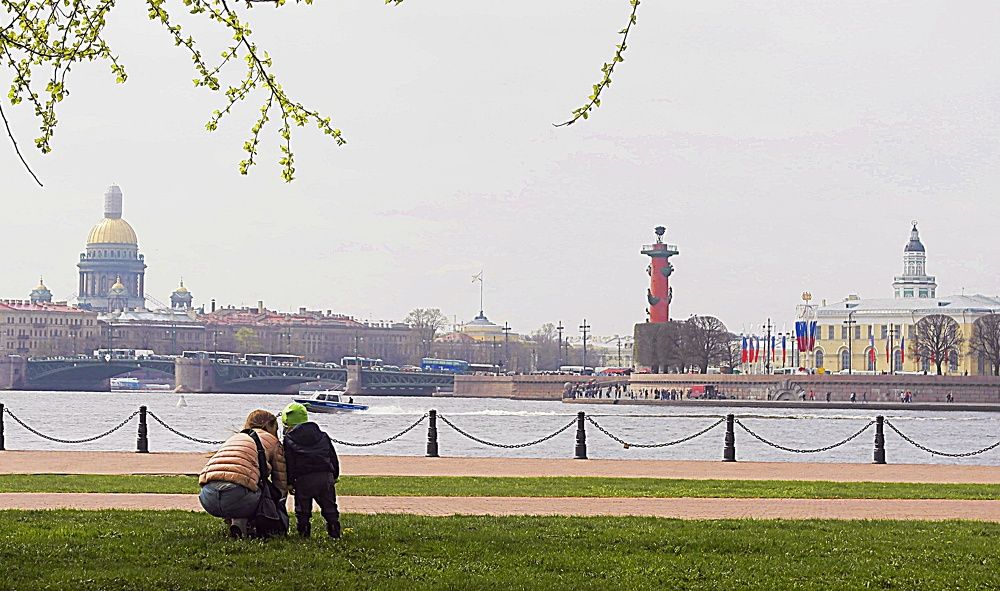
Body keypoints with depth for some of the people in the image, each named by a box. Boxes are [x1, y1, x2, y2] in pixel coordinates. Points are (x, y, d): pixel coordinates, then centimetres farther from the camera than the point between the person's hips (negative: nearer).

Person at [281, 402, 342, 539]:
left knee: (303, 510, 7)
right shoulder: (322, 436, 19)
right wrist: (335, 476, 24)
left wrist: (289, 483, 3)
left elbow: (289, 463, -1)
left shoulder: (289, 439, 6)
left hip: (303, 479, -4)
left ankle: (303, 532, 6)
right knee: (329, 507, 12)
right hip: (326, 476, 4)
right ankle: (334, 532, 11)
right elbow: (333, 457, 19)